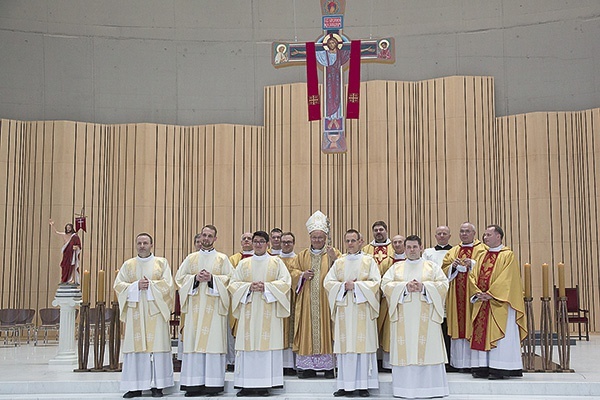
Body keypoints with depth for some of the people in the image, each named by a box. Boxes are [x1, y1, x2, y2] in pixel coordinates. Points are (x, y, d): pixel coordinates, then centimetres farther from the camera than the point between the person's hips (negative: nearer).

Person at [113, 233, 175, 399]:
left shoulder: (161, 263, 8)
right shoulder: (128, 265, 13)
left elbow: (168, 284, -1)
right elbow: (118, 285, 4)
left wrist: (150, 285, -11)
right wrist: (136, 286, -9)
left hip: (155, 311, -1)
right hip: (135, 311, 2)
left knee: (156, 345, -4)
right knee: (135, 346, -2)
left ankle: (157, 385, 1)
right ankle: (135, 386, 2)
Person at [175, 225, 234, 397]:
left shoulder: (222, 259, 9)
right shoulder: (191, 258, 15)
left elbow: (230, 279, 2)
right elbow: (179, 277, 9)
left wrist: (212, 278, -11)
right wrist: (195, 278, -7)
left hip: (214, 306, -2)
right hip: (195, 306, 2)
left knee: (213, 342, -6)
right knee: (194, 342, -3)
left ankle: (213, 383, -2)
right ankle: (194, 383, 1)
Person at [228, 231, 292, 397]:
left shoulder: (276, 262, 9)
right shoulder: (244, 263, 14)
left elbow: (285, 281, -1)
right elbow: (233, 283, 8)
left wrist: (266, 287, -12)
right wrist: (249, 287, -9)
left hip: (268, 310, -2)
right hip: (248, 310, 2)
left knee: (267, 344, -6)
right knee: (248, 344, -3)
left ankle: (265, 384, -2)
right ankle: (247, 385, 0)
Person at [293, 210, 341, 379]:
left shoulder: (333, 253, 7)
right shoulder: (303, 255, 16)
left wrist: (334, 259, -18)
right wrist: (302, 275, -5)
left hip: (327, 299, -2)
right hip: (307, 301, 2)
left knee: (326, 329, -5)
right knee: (308, 330, 0)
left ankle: (329, 366, 0)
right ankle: (308, 366, 4)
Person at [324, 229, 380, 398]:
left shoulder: (369, 261, 6)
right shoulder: (339, 262, 14)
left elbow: (375, 282, -3)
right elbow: (328, 282, 7)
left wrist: (355, 286, -11)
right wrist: (344, 286, -9)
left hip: (363, 309, -2)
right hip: (344, 310, 2)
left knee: (363, 345, -4)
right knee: (345, 346, 0)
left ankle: (363, 384, 2)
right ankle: (346, 385, 5)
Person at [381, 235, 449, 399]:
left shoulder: (432, 266, 13)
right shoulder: (396, 267, 15)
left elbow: (443, 284, 2)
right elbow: (385, 284, 3)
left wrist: (423, 286, -12)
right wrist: (405, 286, -11)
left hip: (425, 317, -1)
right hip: (403, 317, 1)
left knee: (428, 349, -5)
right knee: (405, 350, -4)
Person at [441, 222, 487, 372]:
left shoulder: (482, 250, 5)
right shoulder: (452, 252, 18)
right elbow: (444, 270, 12)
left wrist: (472, 264, -17)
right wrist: (453, 266, -7)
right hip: (455, 295, 4)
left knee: (470, 326, -7)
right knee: (456, 327, 3)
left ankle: (470, 363, -4)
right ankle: (456, 362, 6)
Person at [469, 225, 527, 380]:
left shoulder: (508, 255, -3)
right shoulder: (483, 256, 17)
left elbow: (507, 279, -13)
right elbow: (473, 276, 12)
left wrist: (490, 294, -17)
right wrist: (478, 293, -6)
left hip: (499, 302, -6)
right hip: (482, 303, 7)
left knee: (499, 335, -6)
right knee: (481, 334, 4)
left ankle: (499, 369, -4)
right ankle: (483, 368, 7)